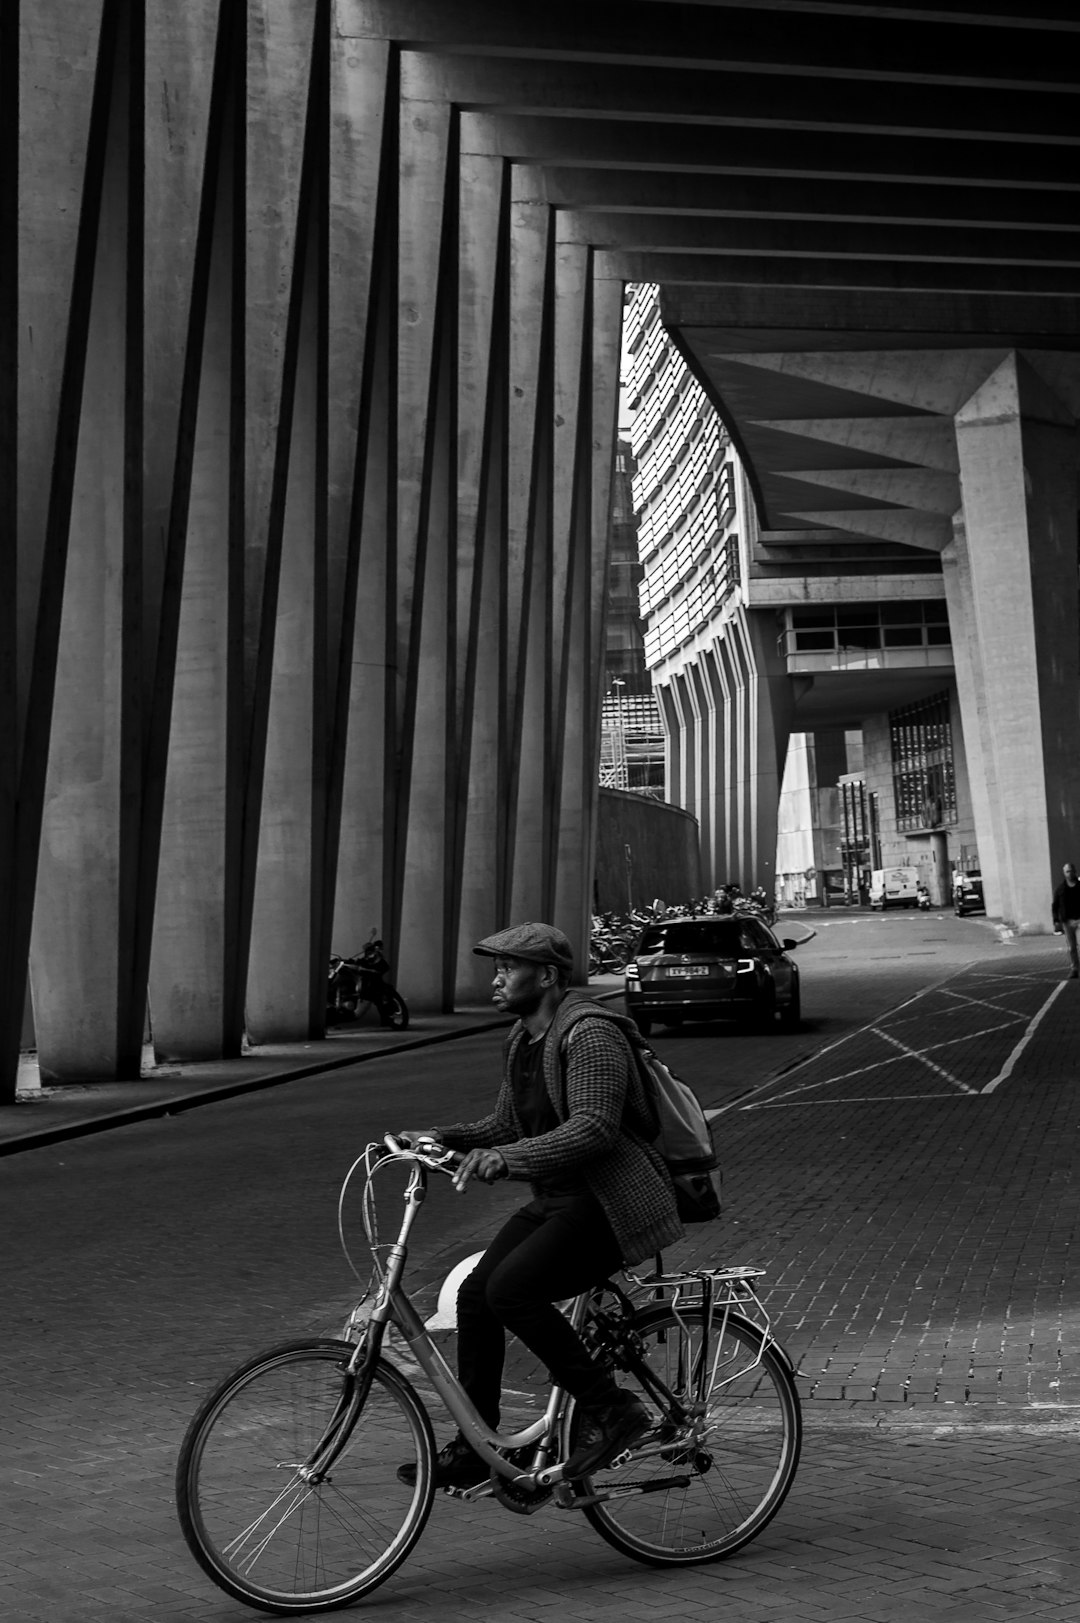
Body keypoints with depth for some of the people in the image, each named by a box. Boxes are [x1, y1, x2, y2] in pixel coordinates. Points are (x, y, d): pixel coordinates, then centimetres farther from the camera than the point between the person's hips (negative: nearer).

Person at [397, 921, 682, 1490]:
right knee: (475, 1294, -3)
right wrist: (442, 1139, -1)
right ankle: (472, 1453, 7)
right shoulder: (522, 1038, 12)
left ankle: (610, 1410, -11)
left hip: (608, 1206, -9)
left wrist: (509, 1157, -39)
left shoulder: (591, 1035, -17)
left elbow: (594, 1129, -29)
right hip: (554, 1200, 9)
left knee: (511, 1289, -23)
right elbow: (505, 1123, 16)